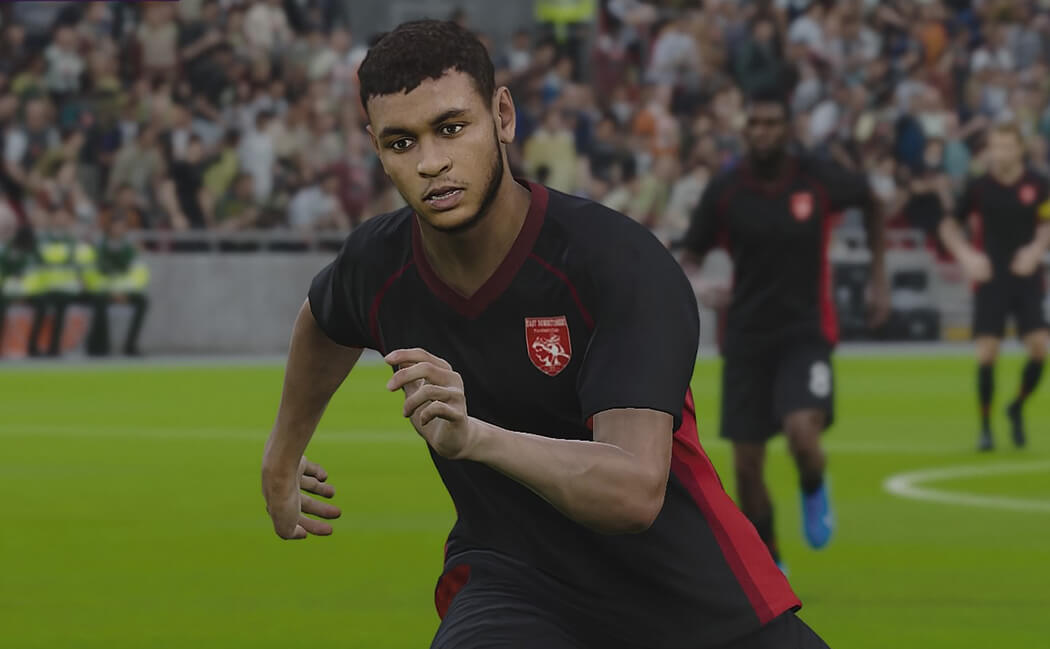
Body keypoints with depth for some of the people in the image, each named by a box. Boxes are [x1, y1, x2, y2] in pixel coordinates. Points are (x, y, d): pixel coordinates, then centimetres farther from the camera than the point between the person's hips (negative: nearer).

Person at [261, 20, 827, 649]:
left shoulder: (620, 261, -24)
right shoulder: (377, 264, -8)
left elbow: (636, 491, -36)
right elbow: (324, 320, 20)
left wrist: (475, 437, -50)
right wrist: (283, 454, 33)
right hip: (511, 583, 2)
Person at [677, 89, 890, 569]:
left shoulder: (819, 181, -7)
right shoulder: (725, 191, -6)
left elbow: (870, 201, 13)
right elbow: (689, 257, 2)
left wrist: (879, 279, 14)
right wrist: (700, 288, -22)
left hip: (806, 332, -2)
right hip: (746, 337, 2)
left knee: (802, 434, -25)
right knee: (747, 466, 1)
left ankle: (814, 492, 12)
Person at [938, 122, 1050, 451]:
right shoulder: (978, 187, -3)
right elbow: (949, 225, 8)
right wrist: (967, 255, -7)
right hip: (990, 279, -1)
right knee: (987, 353, -7)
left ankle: (1017, 408, 18)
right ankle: (985, 427, 8)